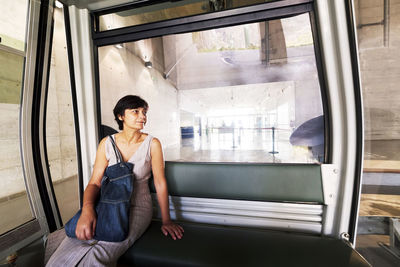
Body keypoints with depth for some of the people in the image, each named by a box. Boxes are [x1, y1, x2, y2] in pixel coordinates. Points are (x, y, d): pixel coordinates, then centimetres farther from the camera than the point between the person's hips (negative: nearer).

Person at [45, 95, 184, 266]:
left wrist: (166, 221, -5)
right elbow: (95, 182, -3)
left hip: (138, 208, -2)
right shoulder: (107, 143, -1)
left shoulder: (152, 144, -9)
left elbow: (160, 182, -7)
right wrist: (87, 208, -24)